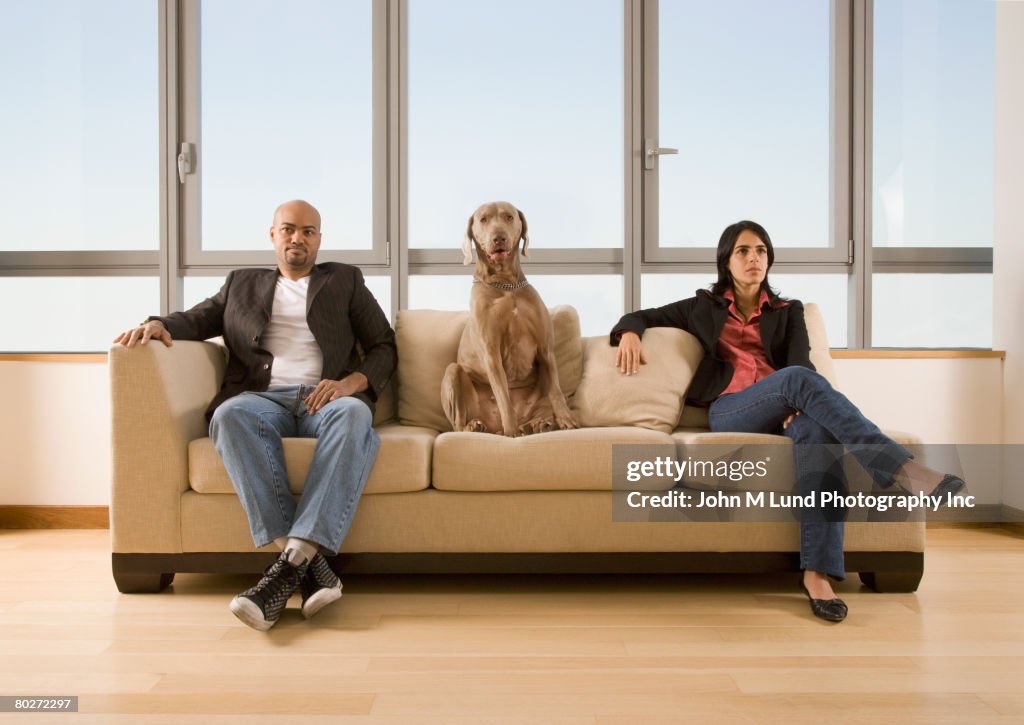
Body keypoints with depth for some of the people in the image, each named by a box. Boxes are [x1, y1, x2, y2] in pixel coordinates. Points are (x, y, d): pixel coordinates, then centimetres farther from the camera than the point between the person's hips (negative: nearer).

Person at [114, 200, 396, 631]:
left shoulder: (345, 280, 23)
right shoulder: (242, 283, 29)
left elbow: (384, 348, 15)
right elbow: (196, 320, 20)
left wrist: (351, 382, -6)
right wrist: (158, 324, -4)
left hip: (323, 399, -1)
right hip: (263, 397, 1)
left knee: (355, 415, -38)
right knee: (231, 415, -36)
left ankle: (292, 562, -47)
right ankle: (307, 560, -43)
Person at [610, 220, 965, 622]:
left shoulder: (788, 311, 24)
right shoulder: (705, 307, 24)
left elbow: (801, 361, 5)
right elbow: (642, 316, 26)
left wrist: (799, 404, -18)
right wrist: (630, 333, 0)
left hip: (783, 410, 2)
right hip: (730, 410, -2)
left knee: (819, 429, -38)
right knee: (800, 379, -35)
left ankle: (817, 573, -48)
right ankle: (906, 469, -49)